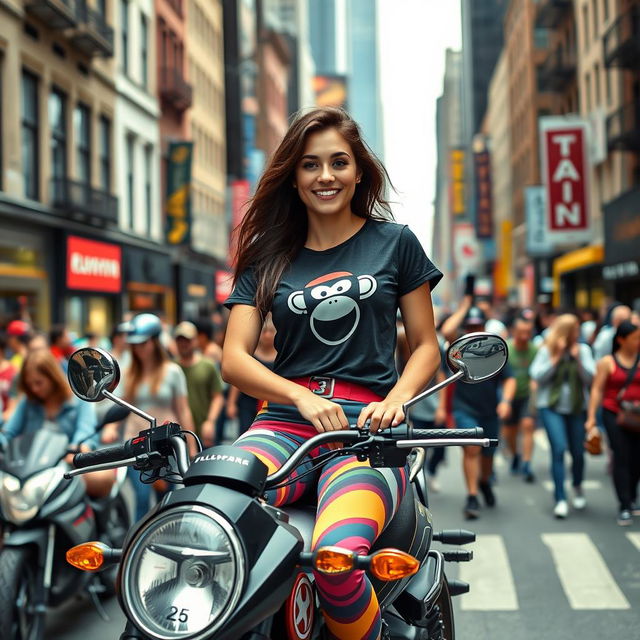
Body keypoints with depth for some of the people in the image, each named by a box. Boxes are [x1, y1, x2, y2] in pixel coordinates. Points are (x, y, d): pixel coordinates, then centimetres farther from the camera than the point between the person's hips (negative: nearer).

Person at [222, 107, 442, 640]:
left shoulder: (394, 243, 14)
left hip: (367, 427, -2)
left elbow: (426, 346, 15)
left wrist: (395, 399, -7)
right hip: (283, 422, 2)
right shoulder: (268, 257, 17)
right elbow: (234, 359, 7)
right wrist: (303, 398, -12)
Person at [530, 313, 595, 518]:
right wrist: (556, 357, -14)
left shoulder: (583, 350, 2)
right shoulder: (546, 351, -3)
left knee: (578, 452, 8)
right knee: (559, 449, -16)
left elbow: (590, 377, -4)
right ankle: (560, 499, -11)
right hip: (551, 407, -3)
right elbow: (536, 375, -10)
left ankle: (577, 487, 38)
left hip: (577, 407, 3)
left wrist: (577, 358, -15)